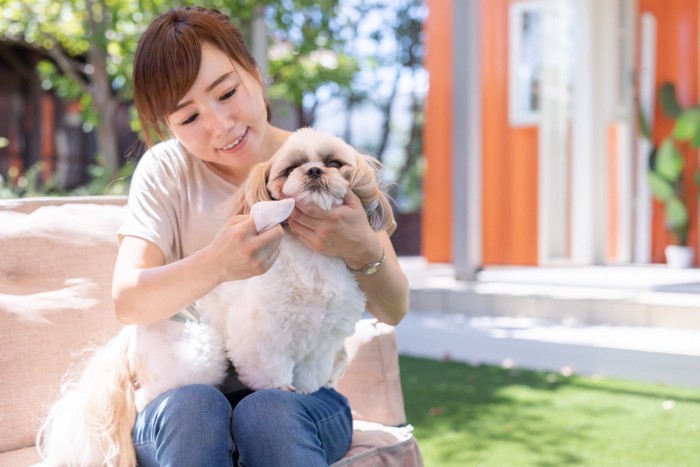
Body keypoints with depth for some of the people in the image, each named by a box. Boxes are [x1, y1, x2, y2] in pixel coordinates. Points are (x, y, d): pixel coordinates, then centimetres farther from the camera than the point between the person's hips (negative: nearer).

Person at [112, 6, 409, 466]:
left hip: (300, 397, 0)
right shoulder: (166, 170, -1)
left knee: (268, 413, -34)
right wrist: (216, 264, -34)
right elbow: (128, 302, -15)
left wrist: (364, 251, -25)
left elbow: (394, 310, -3)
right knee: (193, 407, -33)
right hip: (180, 402, 1)